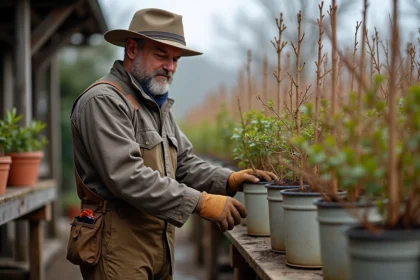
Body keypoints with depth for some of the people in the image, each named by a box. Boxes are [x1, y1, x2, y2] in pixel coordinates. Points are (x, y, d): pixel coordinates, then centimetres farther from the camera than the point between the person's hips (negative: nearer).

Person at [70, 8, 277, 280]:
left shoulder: (158, 106, 17)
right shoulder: (103, 101, -14)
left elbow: (185, 163, 15)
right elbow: (128, 177, -24)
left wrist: (228, 180, -4)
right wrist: (201, 202, -25)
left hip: (160, 245, 9)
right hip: (120, 248, -9)